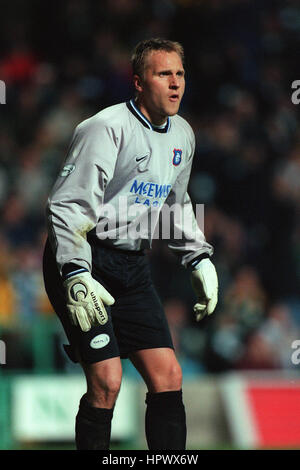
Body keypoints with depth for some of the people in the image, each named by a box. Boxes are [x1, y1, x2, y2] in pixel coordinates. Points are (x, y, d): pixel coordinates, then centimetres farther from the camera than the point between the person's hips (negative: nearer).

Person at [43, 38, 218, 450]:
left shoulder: (182, 134, 10)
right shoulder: (105, 128, -15)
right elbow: (67, 206, -18)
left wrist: (200, 259, 16)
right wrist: (76, 276, -27)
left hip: (133, 268, 7)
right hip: (83, 262, -7)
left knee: (168, 377, -1)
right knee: (106, 382, -15)